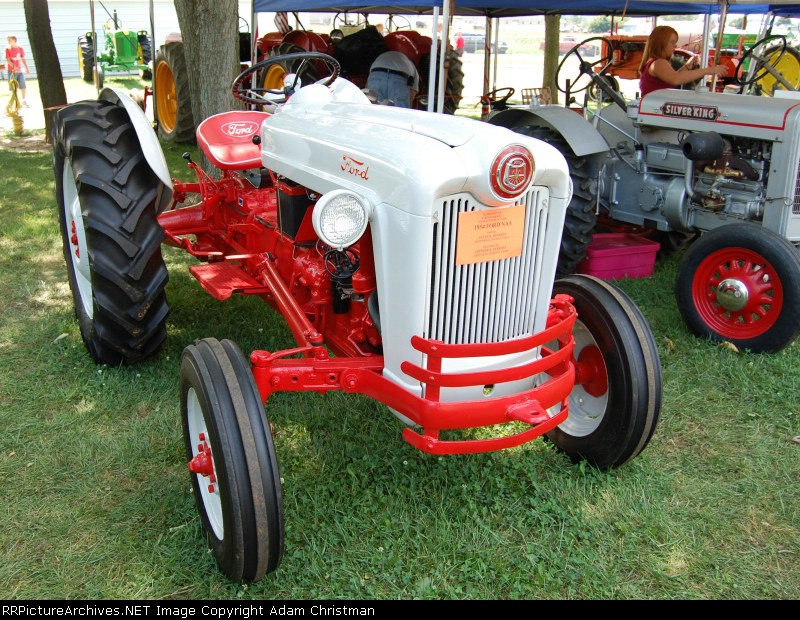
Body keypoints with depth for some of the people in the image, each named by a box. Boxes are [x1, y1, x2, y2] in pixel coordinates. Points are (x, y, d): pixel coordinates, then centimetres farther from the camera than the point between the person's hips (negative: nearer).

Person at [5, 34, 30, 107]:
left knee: (23, 86, 5)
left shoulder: (20, 49, 3)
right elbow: (8, 60, -13)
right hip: (12, 71, -3)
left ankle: (24, 100, 20)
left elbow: (23, 59, 11)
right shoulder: (8, 49, -6)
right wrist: (15, 67, -26)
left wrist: (27, 69, 9)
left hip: (20, 70, 3)